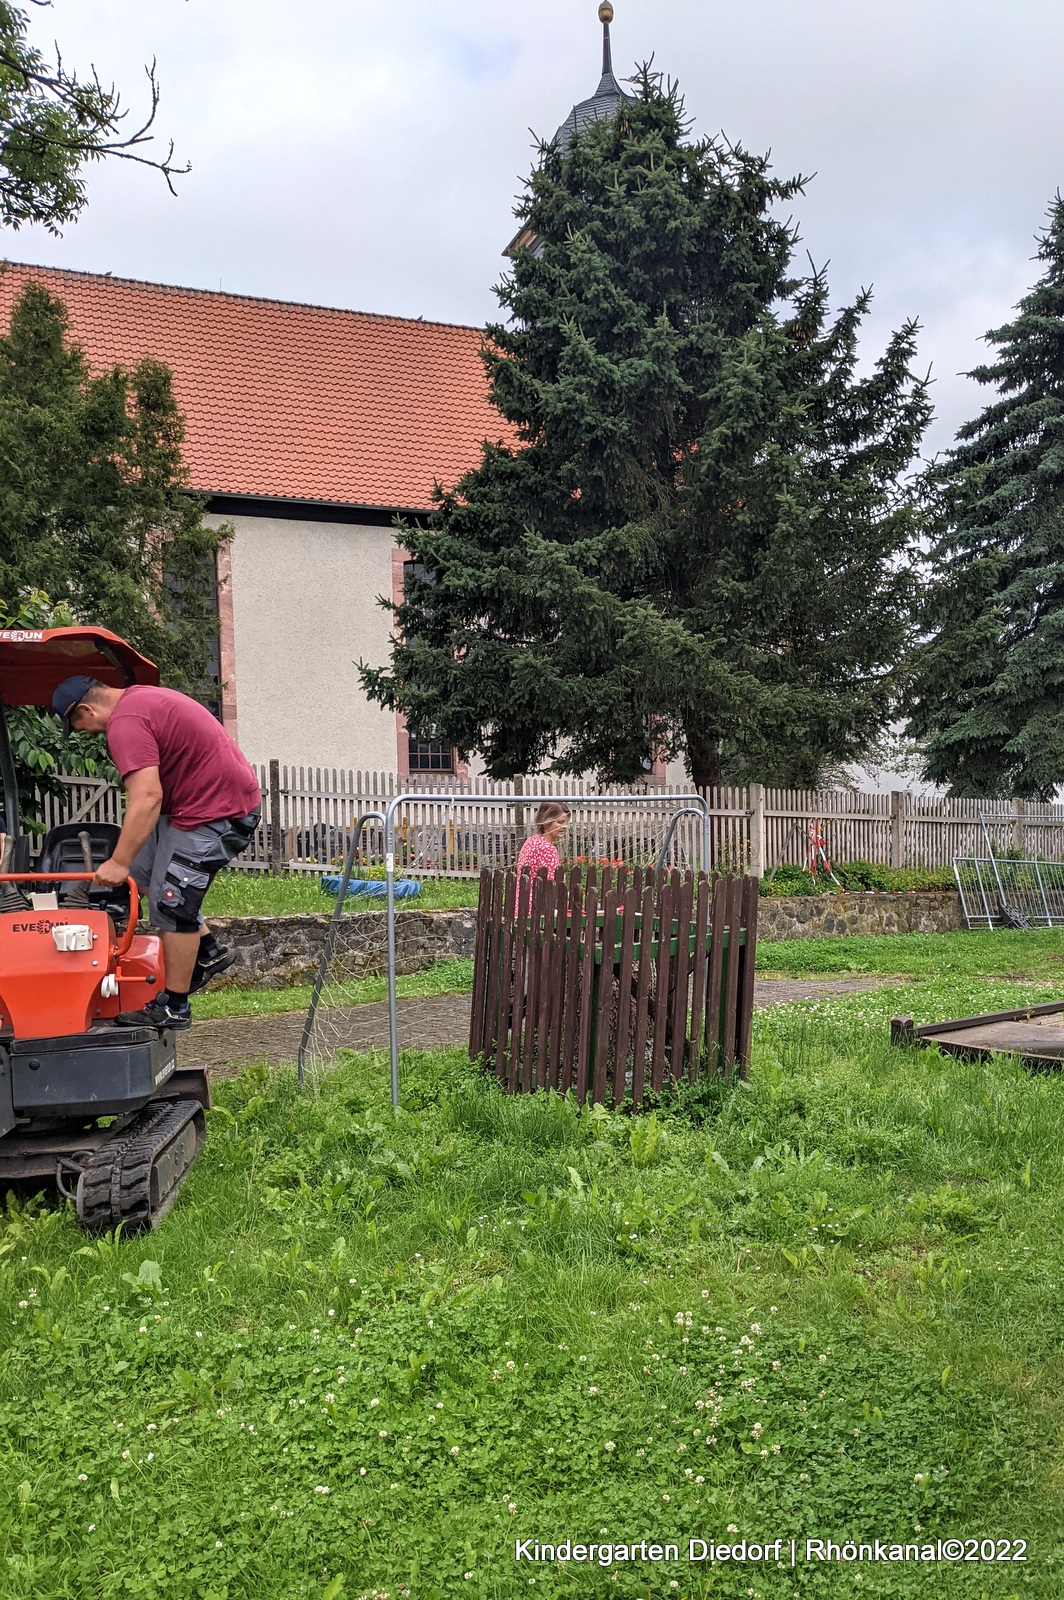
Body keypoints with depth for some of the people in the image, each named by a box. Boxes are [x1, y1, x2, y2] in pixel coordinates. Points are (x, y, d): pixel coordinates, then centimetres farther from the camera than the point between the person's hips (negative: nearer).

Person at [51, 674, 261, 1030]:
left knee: (171, 903, -3)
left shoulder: (125, 723, -19)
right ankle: (208, 951, 20)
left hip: (216, 811, -11)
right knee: (141, 868, 16)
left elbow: (147, 797, -28)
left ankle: (174, 1008, 8)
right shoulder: (141, 696, 14)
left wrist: (119, 862, -25)